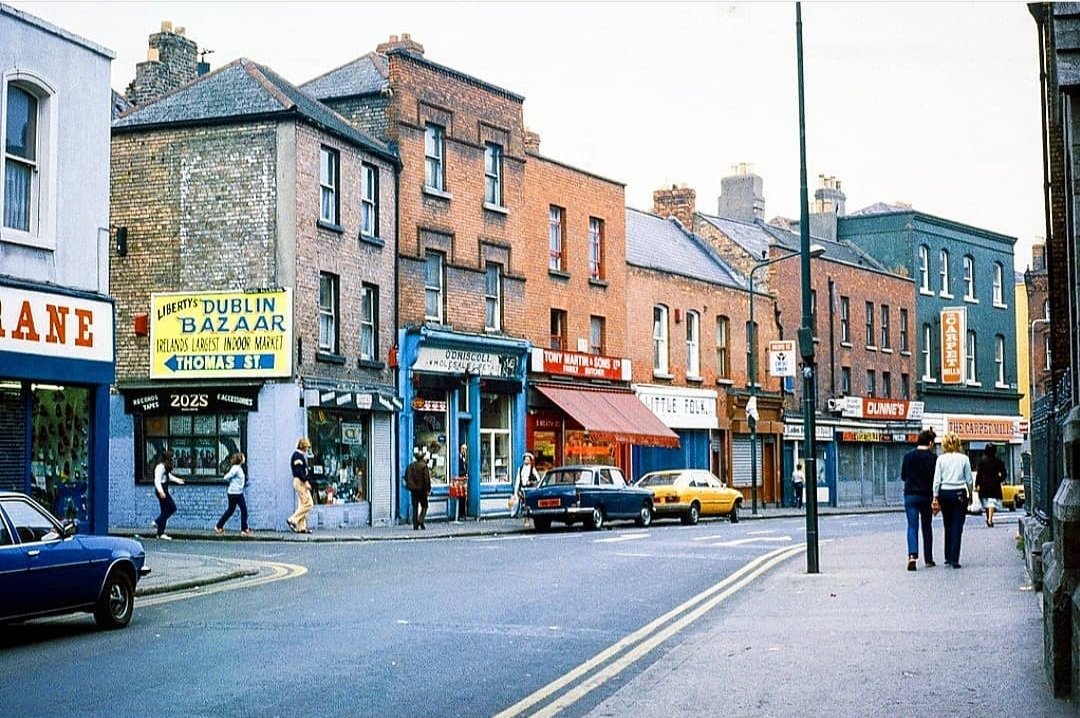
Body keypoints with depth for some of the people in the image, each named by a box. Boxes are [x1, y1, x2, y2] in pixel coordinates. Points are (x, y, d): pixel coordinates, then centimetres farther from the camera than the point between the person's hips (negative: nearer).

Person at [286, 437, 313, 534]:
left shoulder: (301, 455, 20)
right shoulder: (298, 455, -12)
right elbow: (298, 471, -21)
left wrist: (308, 481, 13)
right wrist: (306, 482, -21)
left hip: (302, 482, 11)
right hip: (300, 481, -11)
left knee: (302, 505, 8)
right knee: (308, 503, -13)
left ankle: (301, 527, 8)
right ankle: (293, 520, -13)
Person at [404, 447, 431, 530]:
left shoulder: (411, 466, 4)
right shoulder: (423, 466, -11)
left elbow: (406, 477, 8)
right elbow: (427, 478, -13)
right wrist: (428, 489, -6)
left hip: (413, 489, 4)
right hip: (422, 489, -4)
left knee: (415, 507, 8)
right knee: (424, 506, 8)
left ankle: (415, 524, 5)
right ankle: (420, 520, -11)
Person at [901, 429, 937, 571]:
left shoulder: (908, 456, 0)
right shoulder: (933, 457, -7)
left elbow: (903, 476, 7)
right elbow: (936, 479, -8)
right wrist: (936, 498, -3)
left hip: (910, 495, 1)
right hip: (927, 496, -1)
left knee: (912, 526, -2)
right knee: (927, 527, 13)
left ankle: (912, 555, -23)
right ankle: (928, 559, 20)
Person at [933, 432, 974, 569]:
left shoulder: (941, 459, -2)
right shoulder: (964, 458, -3)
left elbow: (937, 480, -3)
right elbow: (969, 479, 1)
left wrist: (935, 497, 3)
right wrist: (970, 493, 15)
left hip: (944, 493, 2)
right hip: (960, 494, -1)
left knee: (948, 526, 15)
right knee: (957, 527, -1)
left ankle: (948, 557, 20)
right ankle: (954, 560, -8)